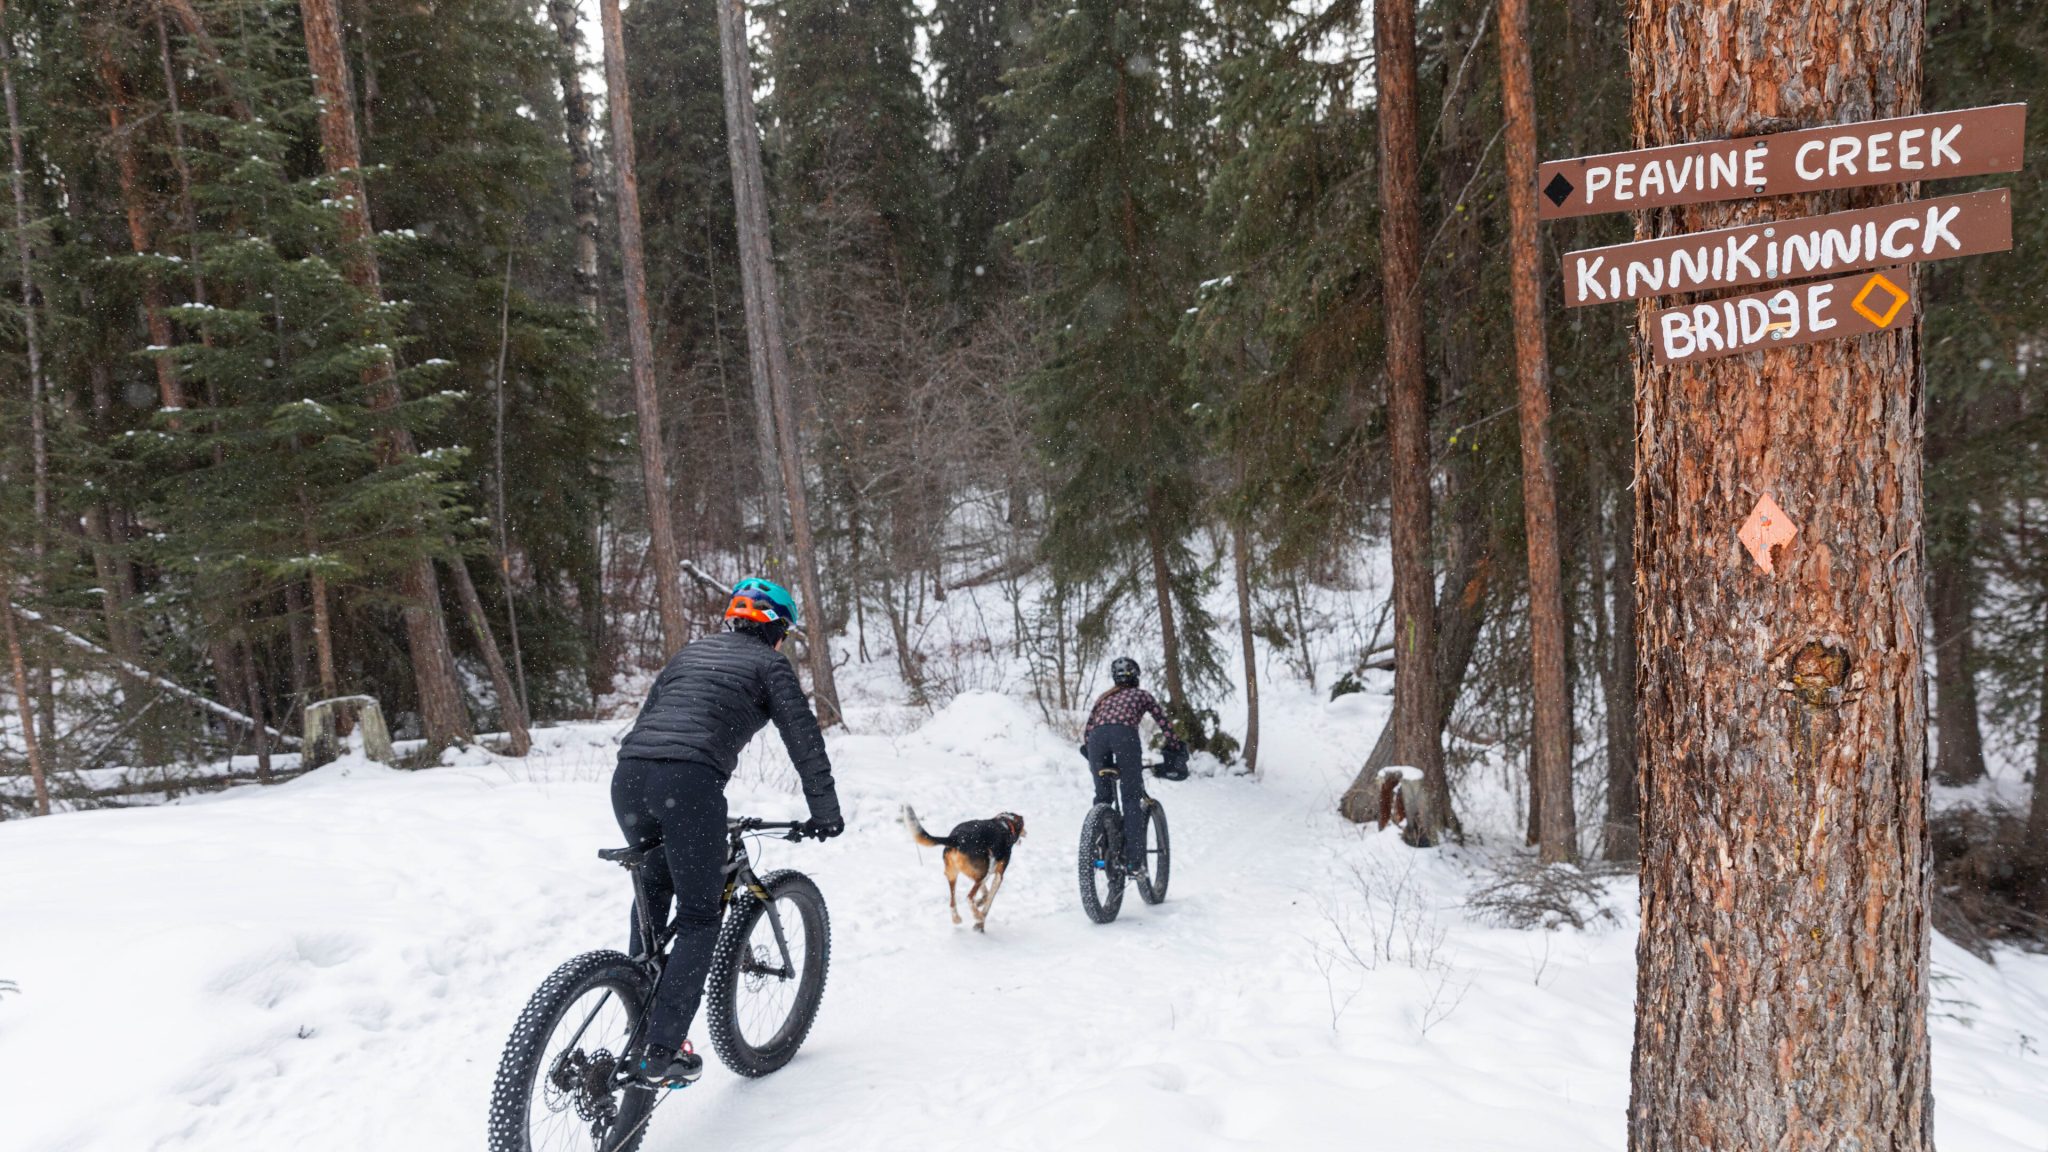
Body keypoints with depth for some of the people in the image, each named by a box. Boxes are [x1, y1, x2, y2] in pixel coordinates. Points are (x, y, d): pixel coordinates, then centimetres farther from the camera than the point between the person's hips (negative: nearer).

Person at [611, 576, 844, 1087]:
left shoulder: (689, 653, 29)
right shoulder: (770, 663, 12)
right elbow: (804, 739, 8)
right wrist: (826, 812, 15)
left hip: (628, 775, 6)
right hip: (690, 782, -6)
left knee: (653, 889, 28)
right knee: (699, 918, 5)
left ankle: (641, 1017, 29)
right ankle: (661, 1053, 0)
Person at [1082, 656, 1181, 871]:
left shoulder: (1103, 697, 36)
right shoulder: (1141, 694, 29)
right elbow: (1165, 723, 25)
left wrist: (1088, 749, 37)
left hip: (1097, 737, 3)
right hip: (1124, 735, -3)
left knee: (1102, 795, 15)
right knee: (1132, 798, 1)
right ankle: (1134, 857, -9)